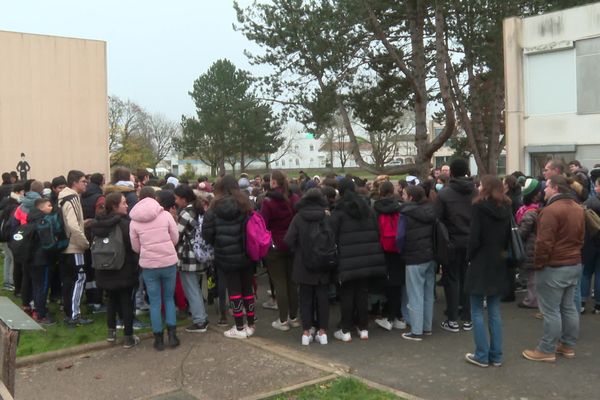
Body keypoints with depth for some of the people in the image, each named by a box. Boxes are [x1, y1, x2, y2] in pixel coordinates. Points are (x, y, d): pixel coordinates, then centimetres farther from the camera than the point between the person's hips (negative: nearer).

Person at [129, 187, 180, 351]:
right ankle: (172, 334, 10)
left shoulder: (134, 221, -1)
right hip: (169, 262, 0)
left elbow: (136, 247, 6)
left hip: (148, 265, 0)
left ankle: (159, 339, 15)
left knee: (155, 302, 10)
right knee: (169, 298, 16)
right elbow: (175, 238, 1)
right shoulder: (165, 215, -5)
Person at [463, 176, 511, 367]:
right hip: (498, 264, 6)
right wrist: (501, 254, 15)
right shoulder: (506, 207, 6)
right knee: (494, 311, 11)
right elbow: (509, 236, 10)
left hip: (481, 263, -6)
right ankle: (496, 355, 15)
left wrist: (469, 257, -2)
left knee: (477, 312, 3)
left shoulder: (480, 206, -13)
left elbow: (474, 237, -16)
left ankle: (482, 355, 6)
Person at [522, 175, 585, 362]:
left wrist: (538, 263, -11)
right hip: (574, 265, 9)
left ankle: (547, 350, 5)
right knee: (569, 307, 16)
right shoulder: (578, 209, 10)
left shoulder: (551, 210, -21)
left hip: (554, 267, -9)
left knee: (551, 311, -2)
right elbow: (580, 238, 18)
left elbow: (544, 243, -23)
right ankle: (568, 345, 25)